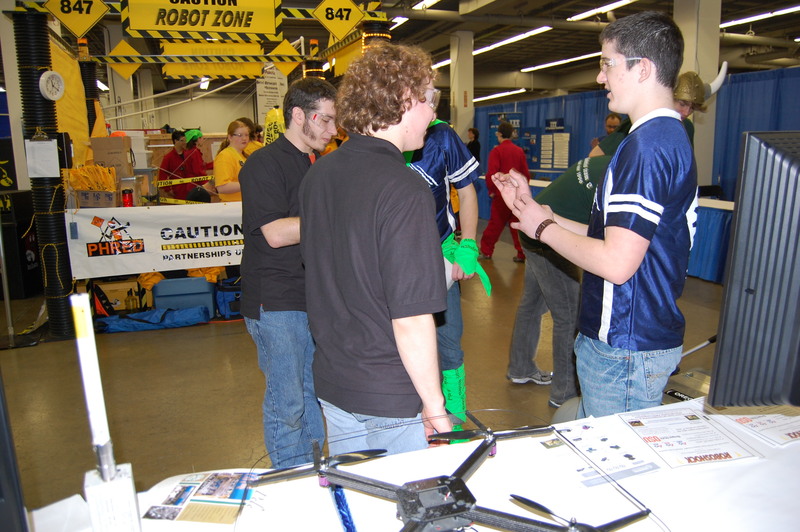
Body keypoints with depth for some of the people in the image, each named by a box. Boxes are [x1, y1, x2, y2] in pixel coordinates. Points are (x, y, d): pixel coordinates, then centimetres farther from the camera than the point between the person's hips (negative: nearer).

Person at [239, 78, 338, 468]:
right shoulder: (264, 164, -11)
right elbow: (276, 233, -21)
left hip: (317, 297, 8)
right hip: (277, 303, -8)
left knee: (315, 389, 18)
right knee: (287, 401, 3)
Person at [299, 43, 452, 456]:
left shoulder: (318, 174, 1)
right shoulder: (404, 190, -23)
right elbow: (411, 317, -25)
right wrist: (435, 407, -12)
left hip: (332, 383, 7)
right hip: (393, 398, -7)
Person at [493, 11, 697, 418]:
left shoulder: (647, 145, -21)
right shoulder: (670, 138, 13)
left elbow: (616, 262, -27)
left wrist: (543, 228, -12)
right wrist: (535, 210, 12)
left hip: (625, 350, -10)